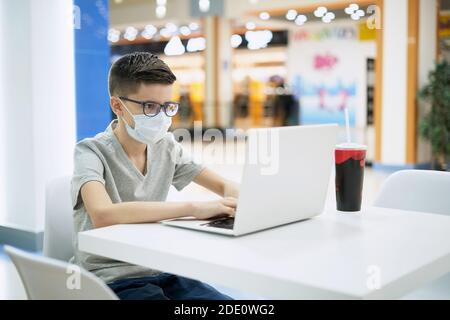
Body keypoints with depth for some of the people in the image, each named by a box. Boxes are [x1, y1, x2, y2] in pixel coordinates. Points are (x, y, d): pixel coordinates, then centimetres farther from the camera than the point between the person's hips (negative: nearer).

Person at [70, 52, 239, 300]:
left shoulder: (166, 147, 5)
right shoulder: (92, 152, -13)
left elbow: (224, 186, 9)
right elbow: (102, 214, -32)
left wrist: (237, 198, -17)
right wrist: (193, 208, -34)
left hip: (160, 273, 5)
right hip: (109, 281, -5)